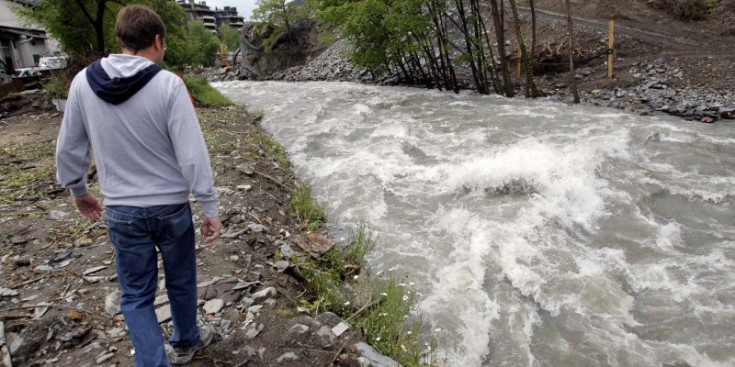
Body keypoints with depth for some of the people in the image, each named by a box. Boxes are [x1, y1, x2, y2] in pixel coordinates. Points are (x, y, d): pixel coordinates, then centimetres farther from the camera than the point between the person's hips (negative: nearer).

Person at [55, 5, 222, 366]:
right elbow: (192, 154, -18)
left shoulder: (83, 82, -5)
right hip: (171, 207, -1)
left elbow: (68, 149, 5)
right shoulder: (168, 84, -16)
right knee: (181, 282, 20)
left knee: (136, 295, 15)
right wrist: (210, 207, -9)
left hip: (122, 212, 2)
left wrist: (78, 191, 21)